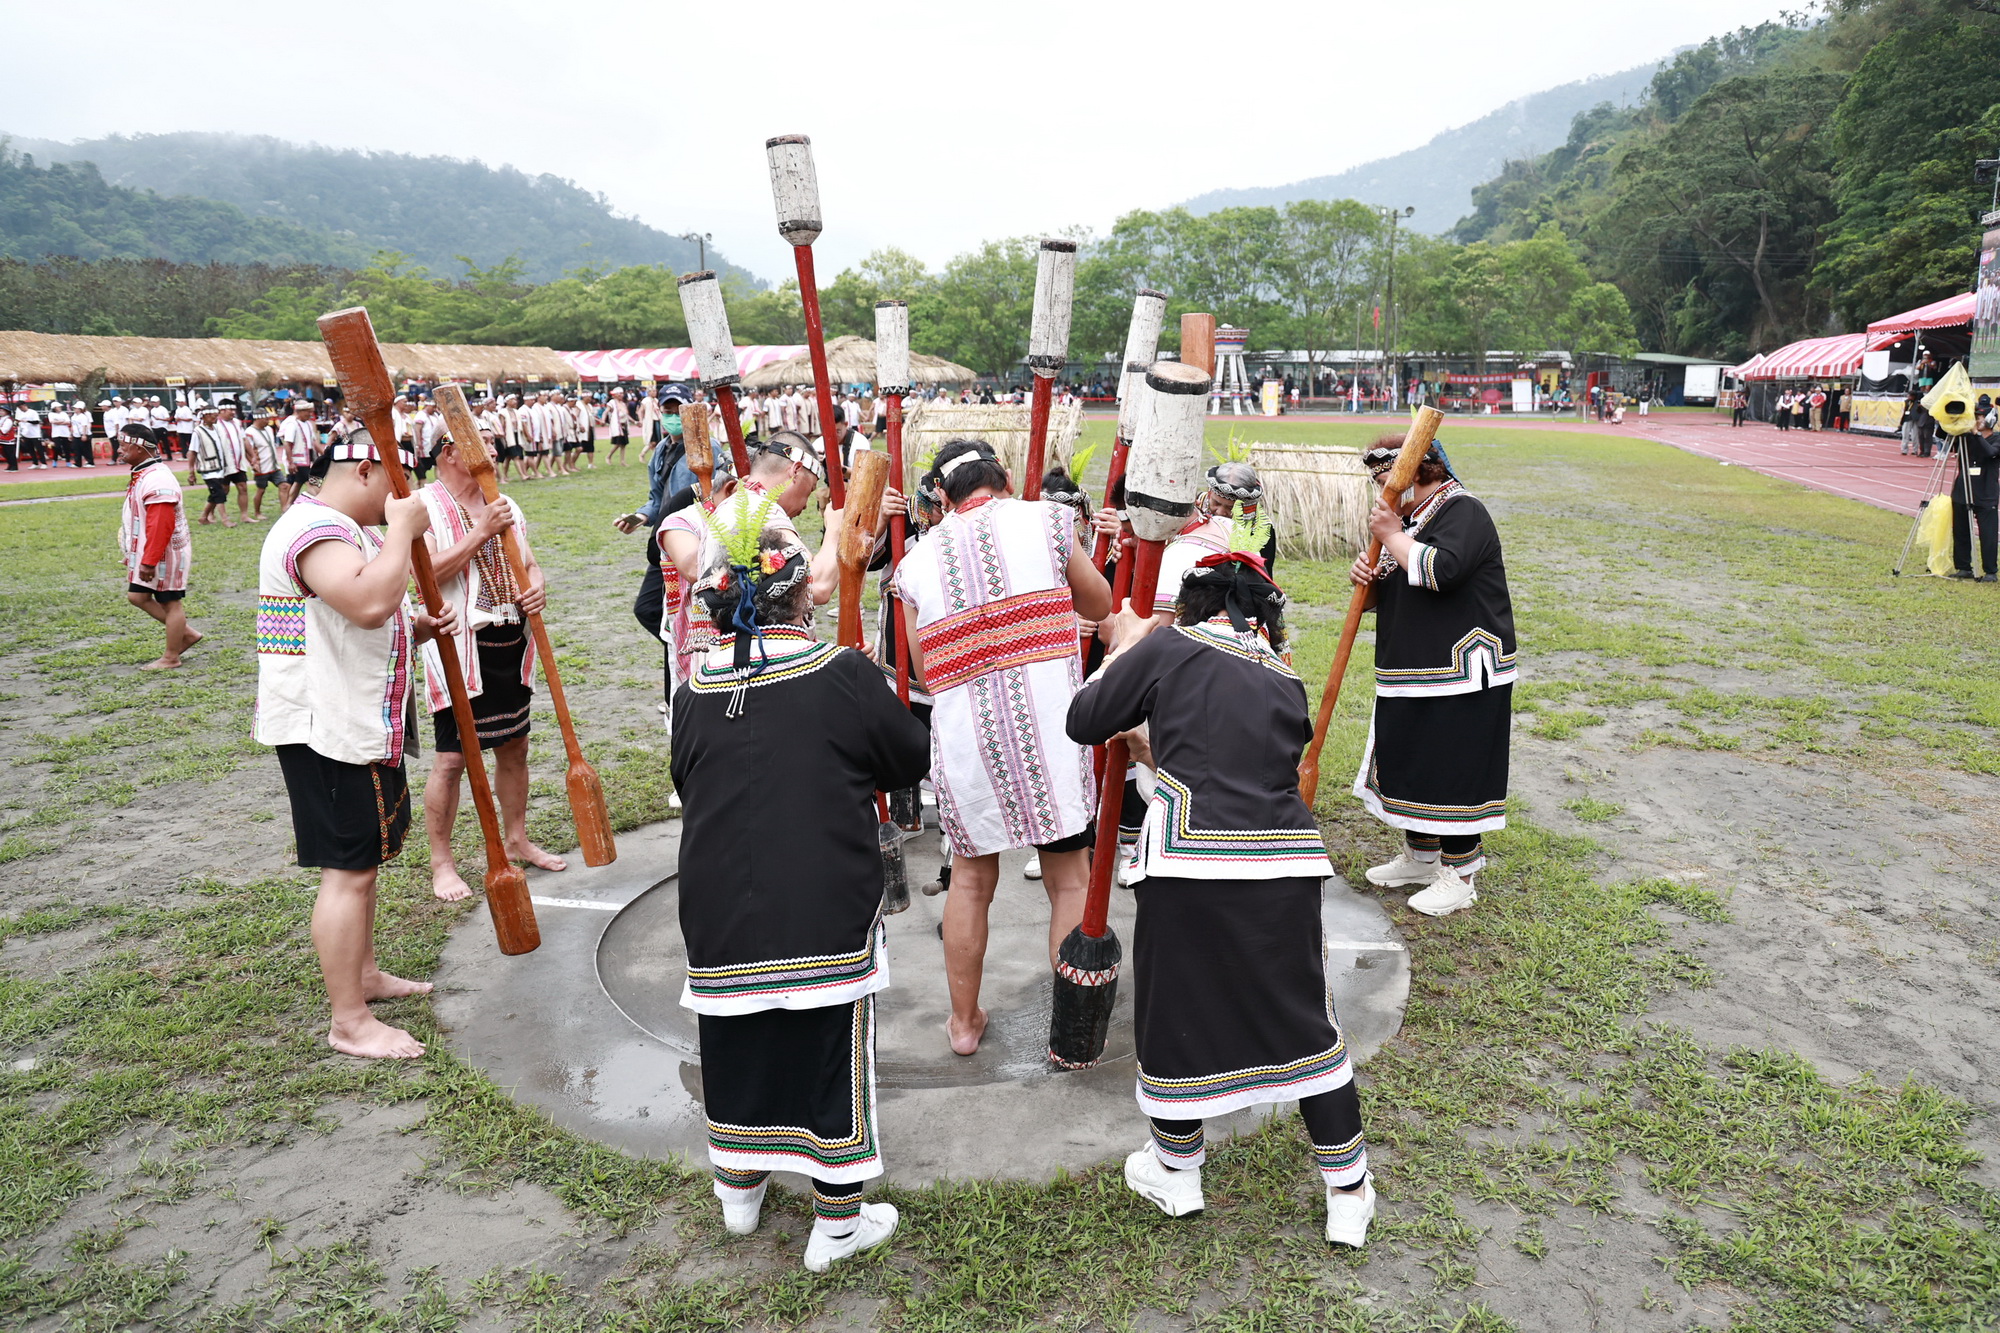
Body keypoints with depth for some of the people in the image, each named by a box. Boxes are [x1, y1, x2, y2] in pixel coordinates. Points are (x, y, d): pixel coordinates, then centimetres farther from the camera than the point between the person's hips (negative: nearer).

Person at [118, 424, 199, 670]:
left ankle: (171, 657, 13)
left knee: (171, 603, 2)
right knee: (137, 596, 12)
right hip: (145, 552, 10)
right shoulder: (142, 475, 10)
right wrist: (135, 554, 22)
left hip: (165, 554, -10)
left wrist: (149, 561, -25)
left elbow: (161, 527, -27)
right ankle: (185, 634, 22)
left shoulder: (157, 480, -23)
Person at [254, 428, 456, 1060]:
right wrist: (402, 529, -26)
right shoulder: (316, 528, -19)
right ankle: (349, 1023, 4)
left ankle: (364, 973, 37)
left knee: (364, 858, 21)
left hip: (364, 724, 11)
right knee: (349, 869, -5)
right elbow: (368, 605, -38)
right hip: (327, 730, -11)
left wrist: (418, 628, 7)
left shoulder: (349, 531, 17)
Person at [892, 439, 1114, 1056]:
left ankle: (964, 1021, 31)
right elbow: (1100, 605, 13)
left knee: (971, 879, 19)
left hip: (962, 732, 2)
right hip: (1048, 724, -2)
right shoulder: (1045, 520, 1)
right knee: (1070, 879, 11)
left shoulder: (917, 559, 8)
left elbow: (926, 671, 12)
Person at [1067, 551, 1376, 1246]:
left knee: (1176, 1013, 17)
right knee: (1304, 1022, 18)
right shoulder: (1287, 684, 16)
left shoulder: (1168, 648, 3)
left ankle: (1177, 1172, 37)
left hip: (1191, 863, -4)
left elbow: (1083, 722, 8)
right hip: (1284, 865, 4)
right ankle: (1348, 1194, 29)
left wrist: (1123, 649, 24)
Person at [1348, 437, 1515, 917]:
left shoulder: (1463, 512, -12)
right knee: (1410, 762, 16)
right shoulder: (1408, 517, 16)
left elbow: (1441, 571, -29)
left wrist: (1392, 536, -19)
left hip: (1461, 676, -10)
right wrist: (1368, 576, -2)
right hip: (1413, 673, 10)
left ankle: (1458, 877, 9)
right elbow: (1394, 588, 20)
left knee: (1452, 769, -3)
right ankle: (1420, 858, 32)